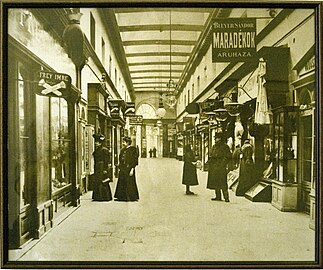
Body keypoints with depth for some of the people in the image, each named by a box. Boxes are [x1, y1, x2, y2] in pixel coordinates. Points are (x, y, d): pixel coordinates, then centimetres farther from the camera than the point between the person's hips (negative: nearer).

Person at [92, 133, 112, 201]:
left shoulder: (104, 150, -11)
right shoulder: (97, 149, 15)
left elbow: (106, 160, -14)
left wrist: (105, 169, -18)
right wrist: (95, 168, 18)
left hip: (102, 168, -9)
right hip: (97, 168, 9)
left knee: (102, 183, -6)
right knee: (96, 182, 10)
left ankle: (105, 197, 2)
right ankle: (98, 196, 17)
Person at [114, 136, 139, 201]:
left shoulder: (133, 149, -8)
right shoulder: (123, 150, 14)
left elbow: (134, 160, -12)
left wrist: (132, 169, -18)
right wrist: (119, 168, 13)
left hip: (129, 168, -7)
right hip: (122, 168, 7)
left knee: (130, 183, -3)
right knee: (121, 182, 7)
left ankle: (132, 197, 5)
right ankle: (122, 196, 14)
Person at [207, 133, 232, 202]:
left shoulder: (225, 146, -5)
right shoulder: (214, 147, 16)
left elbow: (228, 156, -8)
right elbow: (211, 156, 25)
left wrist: (223, 163, -13)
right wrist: (210, 163, 12)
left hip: (221, 168, -7)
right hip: (213, 167, 8)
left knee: (223, 183, -9)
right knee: (215, 182, 9)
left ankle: (226, 197, -6)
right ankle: (218, 196, 16)